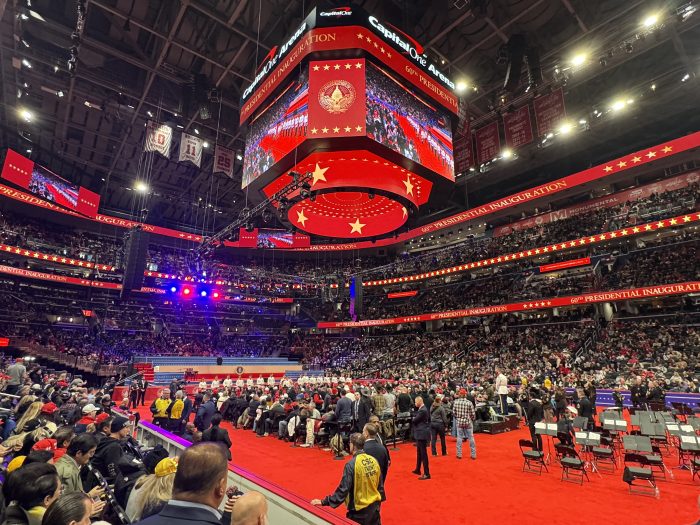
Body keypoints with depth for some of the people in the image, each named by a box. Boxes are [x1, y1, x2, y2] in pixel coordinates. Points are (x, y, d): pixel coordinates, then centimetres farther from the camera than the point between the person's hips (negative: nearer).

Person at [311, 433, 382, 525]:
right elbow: (380, 485, 5)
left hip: (360, 510, -5)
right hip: (374, 506, 5)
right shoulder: (374, 460, -4)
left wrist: (324, 502, -14)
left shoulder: (351, 464, -21)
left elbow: (343, 489, -21)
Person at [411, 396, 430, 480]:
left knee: (423, 453, -4)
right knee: (419, 452, 21)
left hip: (422, 434, -10)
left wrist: (413, 418, 1)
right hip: (420, 433, 10)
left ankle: (427, 474, 2)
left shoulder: (422, 410, -22)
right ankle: (418, 470, 35)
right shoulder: (422, 409, 9)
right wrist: (414, 418, -3)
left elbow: (414, 420, -20)